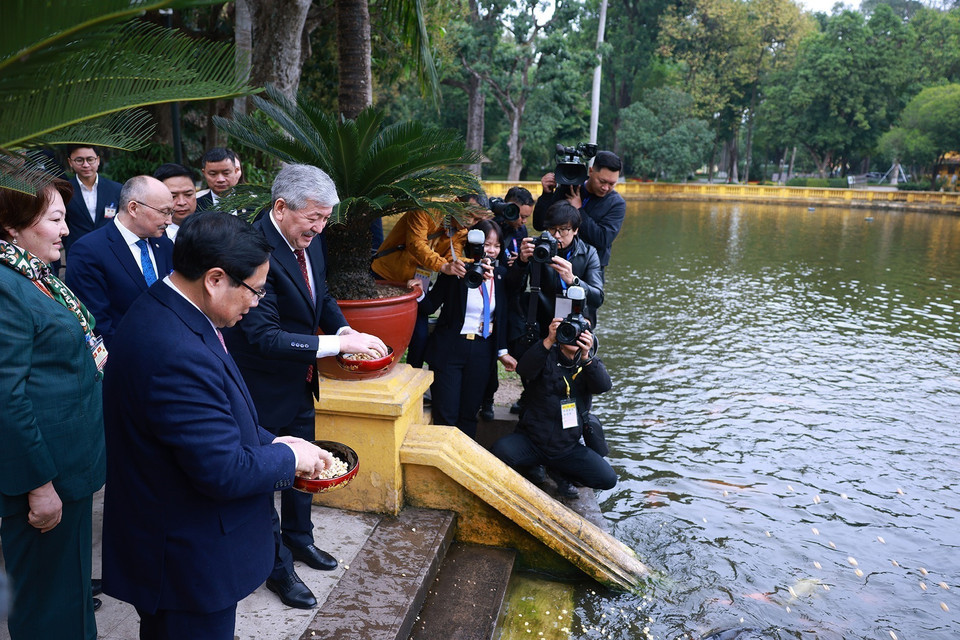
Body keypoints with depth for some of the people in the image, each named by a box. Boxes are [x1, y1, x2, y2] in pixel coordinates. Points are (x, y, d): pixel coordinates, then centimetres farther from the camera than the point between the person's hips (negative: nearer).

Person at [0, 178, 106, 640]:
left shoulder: (41, 277, 8)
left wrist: (94, 356, 5)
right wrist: (38, 485, -20)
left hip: (72, 461, 9)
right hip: (43, 472, -9)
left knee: (71, 579, 25)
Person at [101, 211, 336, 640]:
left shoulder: (159, 311, -1)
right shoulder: (178, 354, -34)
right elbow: (225, 472, -30)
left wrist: (269, 442, 2)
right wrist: (288, 457, -14)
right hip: (190, 562, -10)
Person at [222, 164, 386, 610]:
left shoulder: (308, 241, -3)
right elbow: (265, 337, -33)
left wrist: (343, 328, -8)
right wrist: (337, 344, -36)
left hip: (300, 381, 8)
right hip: (264, 388, -8)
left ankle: (299, 537, 49)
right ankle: (278, 567, 33)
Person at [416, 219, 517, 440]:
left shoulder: (499, 275, 6)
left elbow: (501, 317, 11)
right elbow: (430, 307, -6)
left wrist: (502, 351, 7)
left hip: (482, 351, 4)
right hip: (450, 349, -4)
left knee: (469, 414, 13)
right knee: (446, 416, 0)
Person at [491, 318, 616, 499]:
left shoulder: (591, 363, 4)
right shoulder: (547, 357, -4)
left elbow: (604, 385, -18)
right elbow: (524, 370, -26)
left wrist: (586, 357, -34)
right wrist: (549, 341, -38)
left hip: (568, 448, 3)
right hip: (531, 441, -3)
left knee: (608, 479, -10)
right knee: (500, 451, -31)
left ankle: (559, 472, 15)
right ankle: (520, 470, 6)